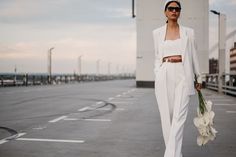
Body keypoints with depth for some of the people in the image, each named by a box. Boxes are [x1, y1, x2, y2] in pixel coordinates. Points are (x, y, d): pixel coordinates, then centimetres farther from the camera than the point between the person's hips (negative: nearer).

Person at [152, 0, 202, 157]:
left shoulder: (188, 32, 7)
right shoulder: (157, 33, 9)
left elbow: (194, 56, 11)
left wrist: (199, 78, 13)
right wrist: (157, 77, 7)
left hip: (183, 76, -1)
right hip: (164, 77, 2)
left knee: (179, 117, -12)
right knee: (166, 116, 3)